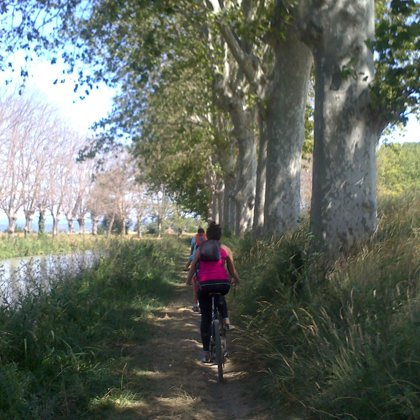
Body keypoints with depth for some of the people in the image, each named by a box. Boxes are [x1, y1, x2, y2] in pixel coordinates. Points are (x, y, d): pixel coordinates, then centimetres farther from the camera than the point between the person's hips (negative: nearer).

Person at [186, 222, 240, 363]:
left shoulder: (200, 249, 15)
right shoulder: (225, 249, 12)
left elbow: (192, 268, 18)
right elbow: (232, 270, 18)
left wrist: (188, 281, 35)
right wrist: (236, 280, 38)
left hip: (204, 285, 0)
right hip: (222, 284, 0)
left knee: (206, 318, 12)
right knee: (220, 295, 38)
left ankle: (206, 353, 12)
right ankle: (225, 318, 17)